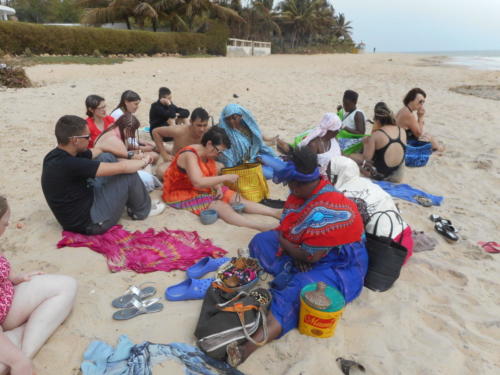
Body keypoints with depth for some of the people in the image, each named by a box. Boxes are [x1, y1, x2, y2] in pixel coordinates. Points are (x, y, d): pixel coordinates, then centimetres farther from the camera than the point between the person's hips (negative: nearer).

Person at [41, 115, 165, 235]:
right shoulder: (69, 164, -30)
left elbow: (98, 151, 12)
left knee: (106, 158, 7)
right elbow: (121, 168, -23)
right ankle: (142, 211, 13)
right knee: (128, 175, -11)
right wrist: (143, 162, -5)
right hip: (89, 223, -9)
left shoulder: (57, 154, -3)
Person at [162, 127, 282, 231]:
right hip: (182, 194, -9)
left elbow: (212, 176, 9)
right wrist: (225, 177, -30)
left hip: (202, 190, 9)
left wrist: (218, 187, -13)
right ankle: (264, 228, -37)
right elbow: (198, 182, -36)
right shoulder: (190, 155, -25)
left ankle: (275, 212, -9)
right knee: (222, 207, -27)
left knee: (235, 198, -4)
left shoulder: (208, 155, 1)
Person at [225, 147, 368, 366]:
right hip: (304, 252, 9)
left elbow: (310, 256, -25)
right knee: (261, 241, -1)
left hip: (339, 266, -9)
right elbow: (286, 229, 3)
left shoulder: (327, 210, -28)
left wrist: (282, 240, -9)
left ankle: (249, 347, -46)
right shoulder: (303, 192, -4)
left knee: (295, 290, -35)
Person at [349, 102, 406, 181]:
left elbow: (366, 158, -18)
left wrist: (366, 143, 0)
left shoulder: (376, 135, -19)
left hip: (380, 174, -6)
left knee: (351, 156, 10)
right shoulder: (402, 131, -2)